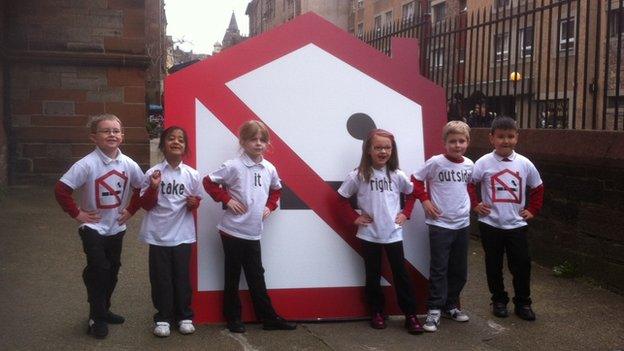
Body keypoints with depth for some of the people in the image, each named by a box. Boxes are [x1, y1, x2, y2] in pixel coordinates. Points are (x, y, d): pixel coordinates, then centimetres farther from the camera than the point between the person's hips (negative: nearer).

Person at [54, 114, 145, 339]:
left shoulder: (128, 164, -6)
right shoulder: (87, 164, -19)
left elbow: (141, 188, 11)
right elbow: (61, 190, -19)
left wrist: (131, 210, 4)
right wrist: (77, 213, -15)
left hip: (117, 228, 5)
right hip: (93, 228, -5)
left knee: (112, 270, 15)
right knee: (98, 271, -8)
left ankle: (104, 310, 33)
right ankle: (97, 318, 7)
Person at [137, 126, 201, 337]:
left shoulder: (192, 175, -3)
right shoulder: (153, 173, -6)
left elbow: (197, 200, 11)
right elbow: (146, 205, -4)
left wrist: (194, 203, -11)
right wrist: (154, 187, -20)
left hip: (183, 235, 1)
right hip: (158, 235, -1)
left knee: (182, 277, 10)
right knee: (160, 278, 7)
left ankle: (184, 316, 25)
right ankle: (163, 317, 20)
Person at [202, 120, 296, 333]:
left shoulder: (269, 169, 4)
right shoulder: (234, 166, -12)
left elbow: (276, 189, 22)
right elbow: (209, 182, -10)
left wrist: (270, 206, 7)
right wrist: (227, 199, -14)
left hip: (254, 233, 5)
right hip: (233, 231, -4)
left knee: (256, 276, 13)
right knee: (233, 276, 8)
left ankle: (268, 318, 20)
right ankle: (233, 317, 21)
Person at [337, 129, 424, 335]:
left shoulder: (397, 175, -1)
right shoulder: (358, 176, -9)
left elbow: (412, 193, 15)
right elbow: (342, 198, 0)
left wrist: (405, 213, 6)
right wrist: (354, 218, -4)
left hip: (393, 234, 1)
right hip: (369, 235, -1)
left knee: (401, 274, 5)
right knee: (373, 275, 10)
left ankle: (410, 315, 14)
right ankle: (377, 313, 25)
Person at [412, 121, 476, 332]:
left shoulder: (469, 164, 4)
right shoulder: (435, 162, -10)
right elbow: (416, 180, -2)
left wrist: (474, 202, 8)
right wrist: (425, 200, -10)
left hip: (462, 224, 5)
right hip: (440, 224, -5)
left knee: (459, 270, 12)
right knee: (439, 269, -2)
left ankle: (451, 305, 27)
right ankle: (434, 310, 6)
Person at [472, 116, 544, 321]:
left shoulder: (524, 164, -1)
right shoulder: (484, 163, -8)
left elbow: (537, 188, 13)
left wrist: (532, 210, 7)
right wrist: (475, 205, -3)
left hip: (517, 225, 1)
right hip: (490, 225, -1)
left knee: (522, 265, 4)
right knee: (494, 266, 10)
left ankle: (523, 303, 21)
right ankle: (499, 301, 27)